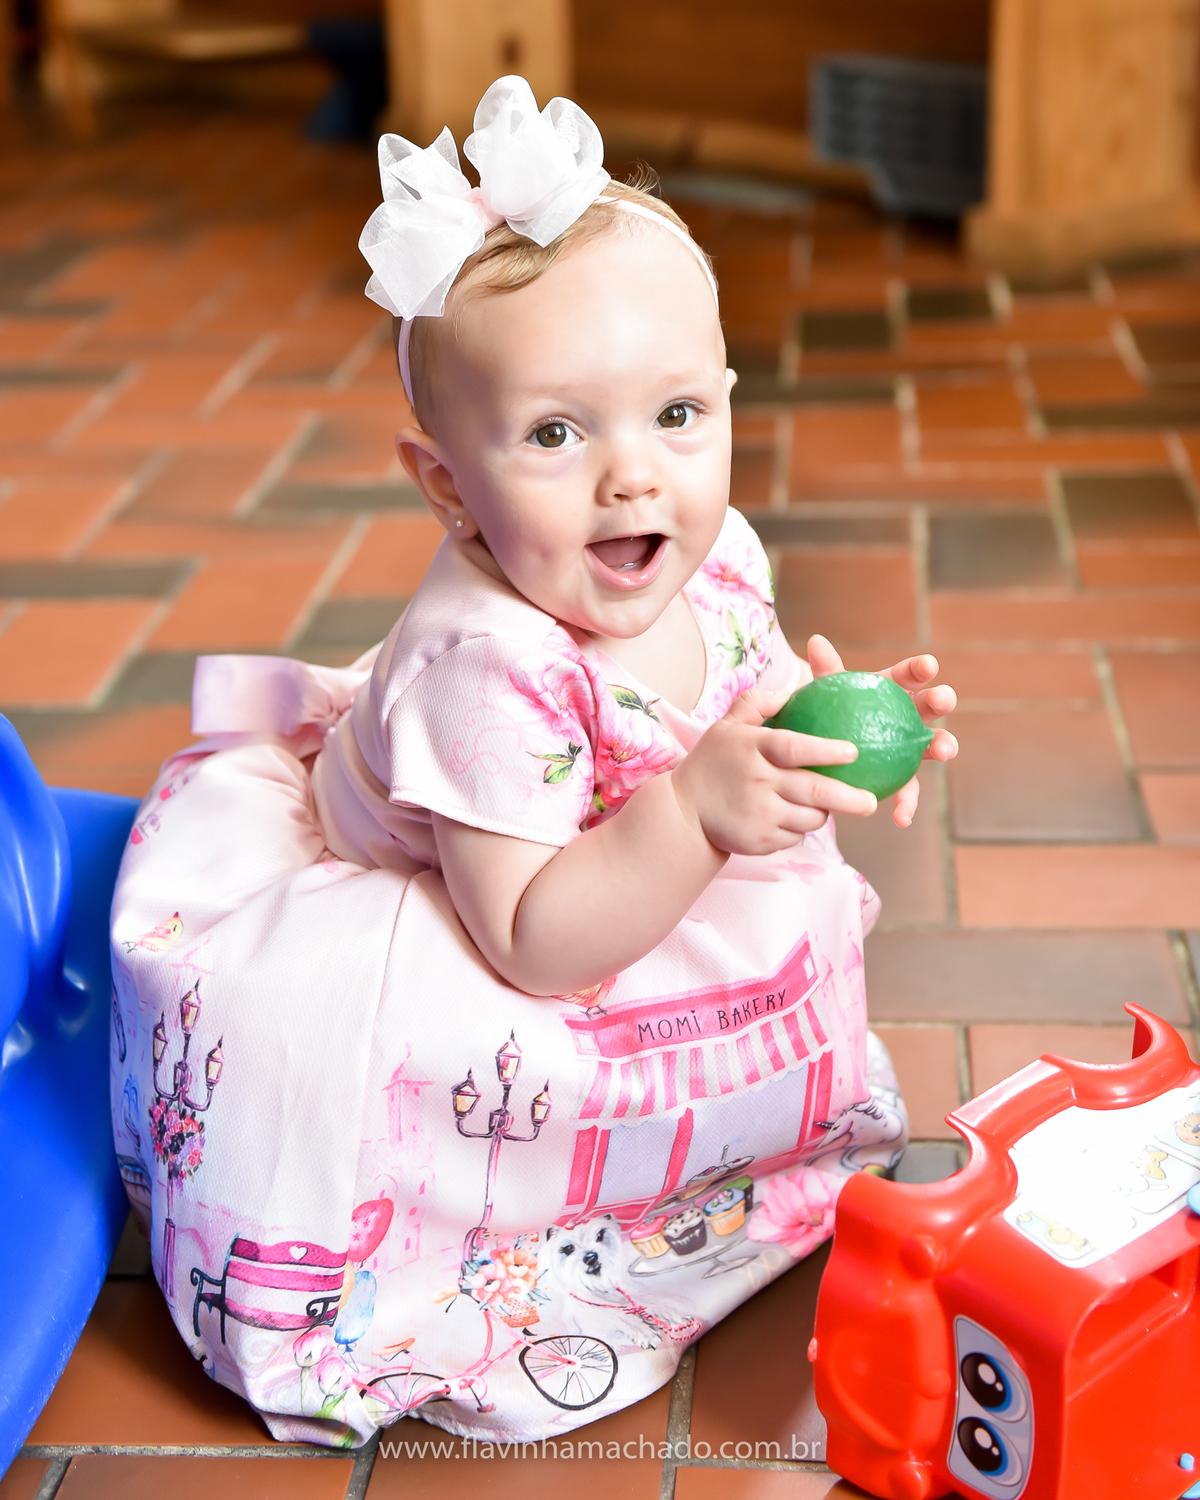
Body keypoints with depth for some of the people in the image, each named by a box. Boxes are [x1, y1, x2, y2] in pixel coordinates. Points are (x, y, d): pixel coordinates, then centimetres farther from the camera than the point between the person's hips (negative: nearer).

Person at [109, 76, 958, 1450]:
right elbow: (534, 947, -36)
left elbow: (756, 699, 5)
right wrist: (699, 808, -47)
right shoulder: (488, 666, -37)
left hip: (658, 912, 8)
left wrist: (841, 723, -19)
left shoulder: (713, 563, -15)